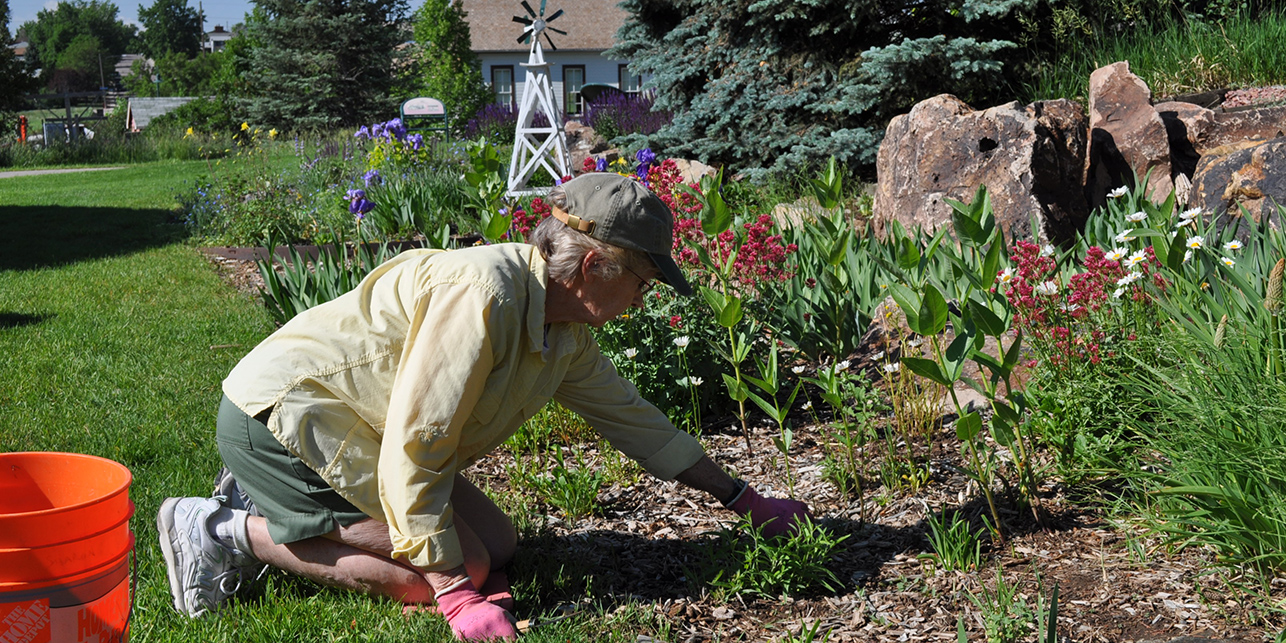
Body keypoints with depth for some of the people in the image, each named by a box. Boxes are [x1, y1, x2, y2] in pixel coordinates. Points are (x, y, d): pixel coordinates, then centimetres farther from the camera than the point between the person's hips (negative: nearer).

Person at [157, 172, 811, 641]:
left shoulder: (567, 334, 3)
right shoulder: (484, 293, -27)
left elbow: (632, 418, 16)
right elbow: (414, 445, -28)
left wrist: (745, 500, 19)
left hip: (349, 421, 10)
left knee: (496, 546, 5)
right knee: (462, 565, -14)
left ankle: (263, 497, 12)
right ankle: (231, 529, -7)